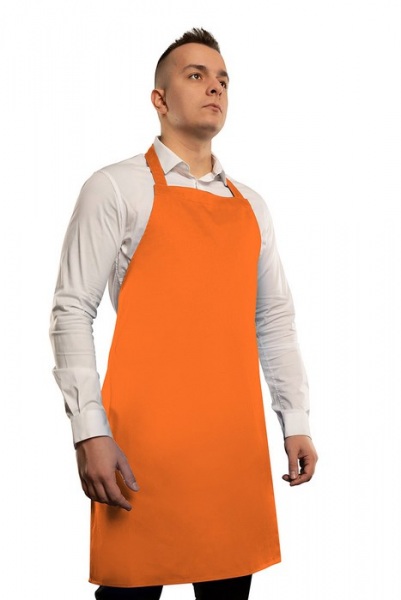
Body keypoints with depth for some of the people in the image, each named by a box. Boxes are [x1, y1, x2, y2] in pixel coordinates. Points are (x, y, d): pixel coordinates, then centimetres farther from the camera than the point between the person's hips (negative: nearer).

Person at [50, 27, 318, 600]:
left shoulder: (250, 206, 16)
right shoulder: (117, 188, 0)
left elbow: (275, 321, 17)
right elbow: (72, 311, -6)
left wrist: (295, 422, 10)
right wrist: (90, 431, -14)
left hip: (237, 446, 5)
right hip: (143, 446, -5)